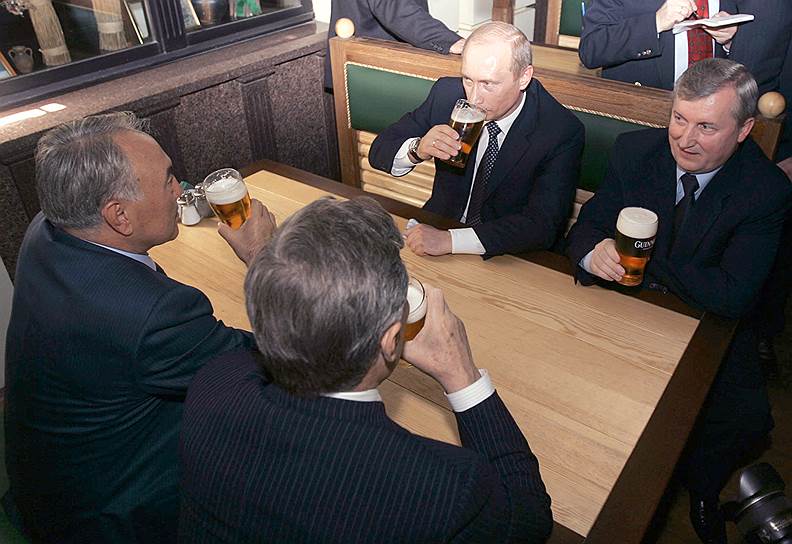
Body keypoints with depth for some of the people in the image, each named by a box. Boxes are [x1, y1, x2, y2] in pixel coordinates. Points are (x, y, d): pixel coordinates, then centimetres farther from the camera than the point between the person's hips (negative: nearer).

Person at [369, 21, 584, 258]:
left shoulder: (563, 131, -18)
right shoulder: (447, 93, -8)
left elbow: (543, 225, -25)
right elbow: (379, 151, -2)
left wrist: (449, 240, -34)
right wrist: (417, 149, -25)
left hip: (510, 262, -1)